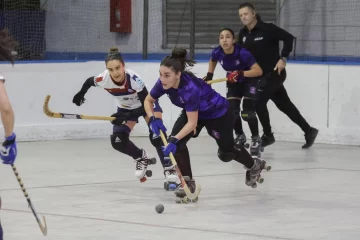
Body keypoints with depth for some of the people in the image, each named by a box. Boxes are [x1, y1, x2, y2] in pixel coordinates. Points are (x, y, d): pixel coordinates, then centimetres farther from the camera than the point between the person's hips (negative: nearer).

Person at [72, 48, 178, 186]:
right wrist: (80, 94, 12)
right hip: (125, 108, 4)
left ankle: (168, 169, -16)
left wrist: (127, 117, -42)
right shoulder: (103, 79, -29)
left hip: (148, 103, -4)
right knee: (118, 141, -8)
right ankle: (142, 159, 17)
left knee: (156, 136, -25)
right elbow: (89, 82, -4)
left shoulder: (133, 79, -40)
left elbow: (146, 104, -34)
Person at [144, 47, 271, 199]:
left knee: (226, 153, 14)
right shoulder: (164, 83, -24)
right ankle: (188, 182, -2)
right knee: (176, 142, -17)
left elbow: (192, 123, -39)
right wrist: (153, 119, -24)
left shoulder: (190, 88, -43)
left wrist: (175, 140, -47)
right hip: (193, 112, 6)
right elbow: (148, 101, -6)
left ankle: (254, 165, 45)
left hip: (218, 113, -6)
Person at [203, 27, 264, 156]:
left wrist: (241, 73, -42)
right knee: (231, 111, -4)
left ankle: (256, 139, 8)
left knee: (247, 112, -15)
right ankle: (240, 136, 22)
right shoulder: (217, 53, -19)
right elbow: (212, 61, 9)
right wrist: (209, 75, -1)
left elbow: (259, 71, -34)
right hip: (233, 82, 5)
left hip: (250, 80, -5)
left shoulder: (242, 53, -34)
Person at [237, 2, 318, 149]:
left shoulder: (267, 29, -17)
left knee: (259, 102, -13)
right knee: (284, 104, 11)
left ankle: (268, 135, 3)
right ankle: (309, 131, 21)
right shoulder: (243, 34, 5)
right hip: (261, 75, 7)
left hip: (275, 73, -7)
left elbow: (288, 38, -16)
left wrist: (283, 58, -20)